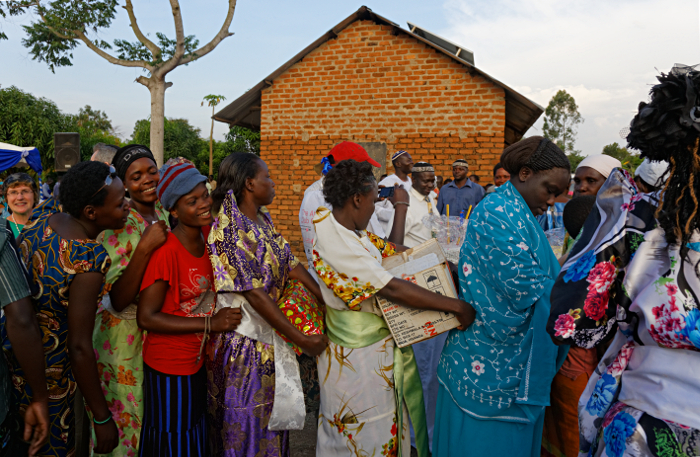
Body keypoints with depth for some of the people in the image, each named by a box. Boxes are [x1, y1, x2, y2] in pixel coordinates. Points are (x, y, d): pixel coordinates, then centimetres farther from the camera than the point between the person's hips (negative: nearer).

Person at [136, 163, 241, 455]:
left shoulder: (209, 236, -3)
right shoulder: (166, 252, -24)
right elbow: (146, 318, -22)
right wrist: (210, 324, -23)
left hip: (198, 361, 7)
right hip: (169, 367, -7)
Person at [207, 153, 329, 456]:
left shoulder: (264, 220, 5)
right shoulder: (229, 229, -21)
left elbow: (292, 265, 3)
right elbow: (254, 293, -24)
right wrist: (301, 340, -22)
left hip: (272, 332, 8)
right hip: (244, 338, -8)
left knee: (274, 418, 20)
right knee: (246, 425, 9)